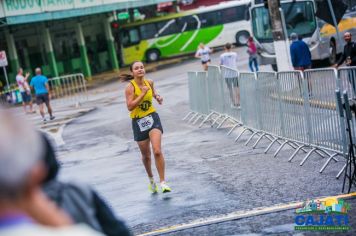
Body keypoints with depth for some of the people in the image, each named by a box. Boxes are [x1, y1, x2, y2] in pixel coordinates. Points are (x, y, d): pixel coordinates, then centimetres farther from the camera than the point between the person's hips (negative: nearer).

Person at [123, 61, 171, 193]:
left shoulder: (149, 82, 1)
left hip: (152, 118, 2)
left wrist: (157, 97, 6)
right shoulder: (130, 87, -14)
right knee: (146, 155, 12)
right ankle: (151, 179, 38)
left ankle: (163, 182, -9)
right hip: (138, 122, -2)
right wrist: (142, 94, -25)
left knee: (157, 151, -15)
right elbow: (130, 106, -23)